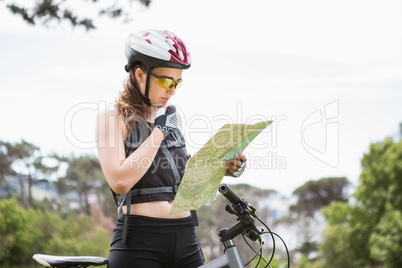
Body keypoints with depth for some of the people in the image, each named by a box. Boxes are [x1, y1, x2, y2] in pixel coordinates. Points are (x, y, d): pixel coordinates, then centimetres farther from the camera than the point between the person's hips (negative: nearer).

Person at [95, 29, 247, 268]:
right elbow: (120, 181, -17)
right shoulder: (114, 118, -3)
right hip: (139, 242, -5)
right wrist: (159, 130, -11)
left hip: (185, 239, 6)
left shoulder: (172, 117, 14)